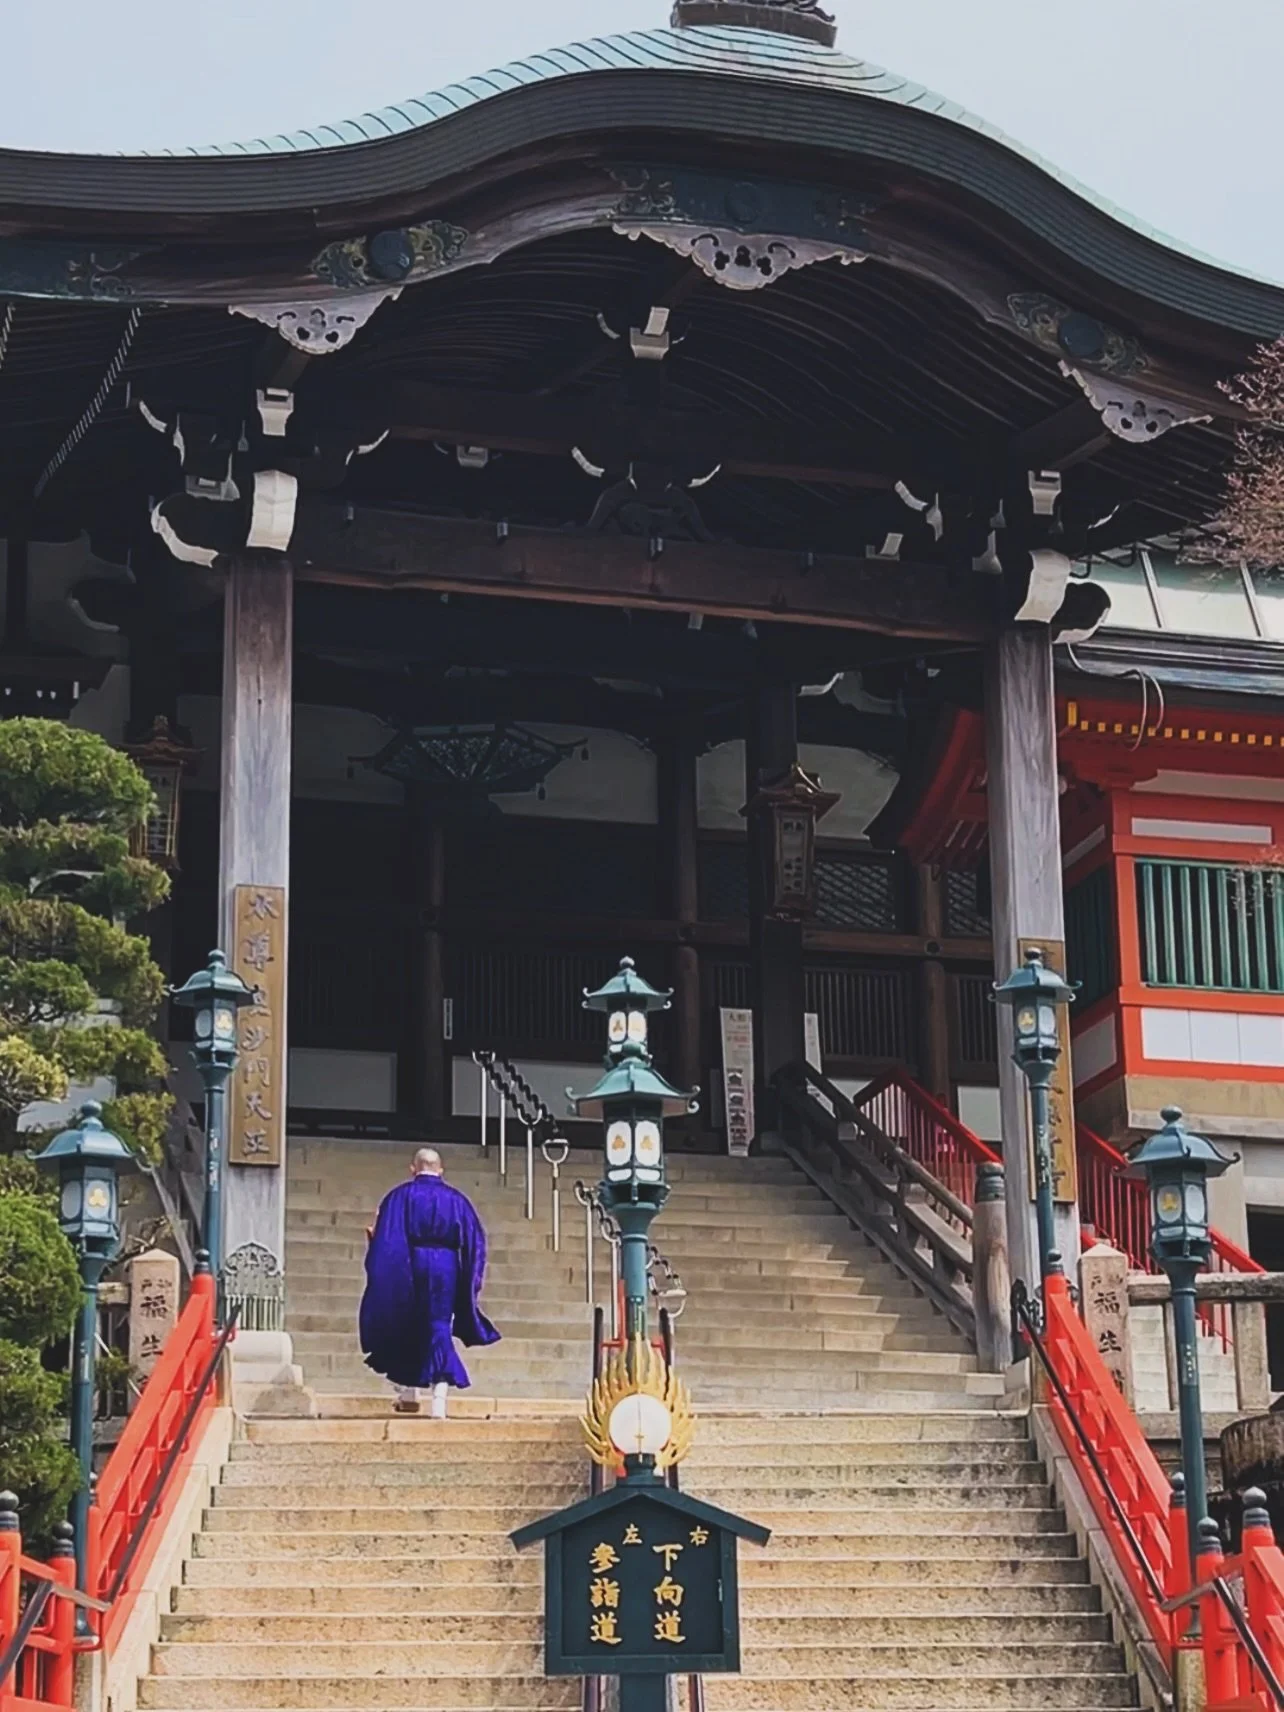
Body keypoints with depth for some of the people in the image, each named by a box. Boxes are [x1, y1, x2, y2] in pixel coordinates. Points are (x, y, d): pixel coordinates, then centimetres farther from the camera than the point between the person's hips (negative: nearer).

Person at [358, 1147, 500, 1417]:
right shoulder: (456, 1200, 8)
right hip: (445, 1271, 1)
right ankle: (439, 1401, -12)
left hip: (407, 1271, -1)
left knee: (403, 1331, 18)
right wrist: (468, 1281, 12)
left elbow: (385, 1239, -9)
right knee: (439, 1329, 2)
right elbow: (476, 1243, 6)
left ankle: (408, 1393, 18)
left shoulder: (400, 1196, 0)